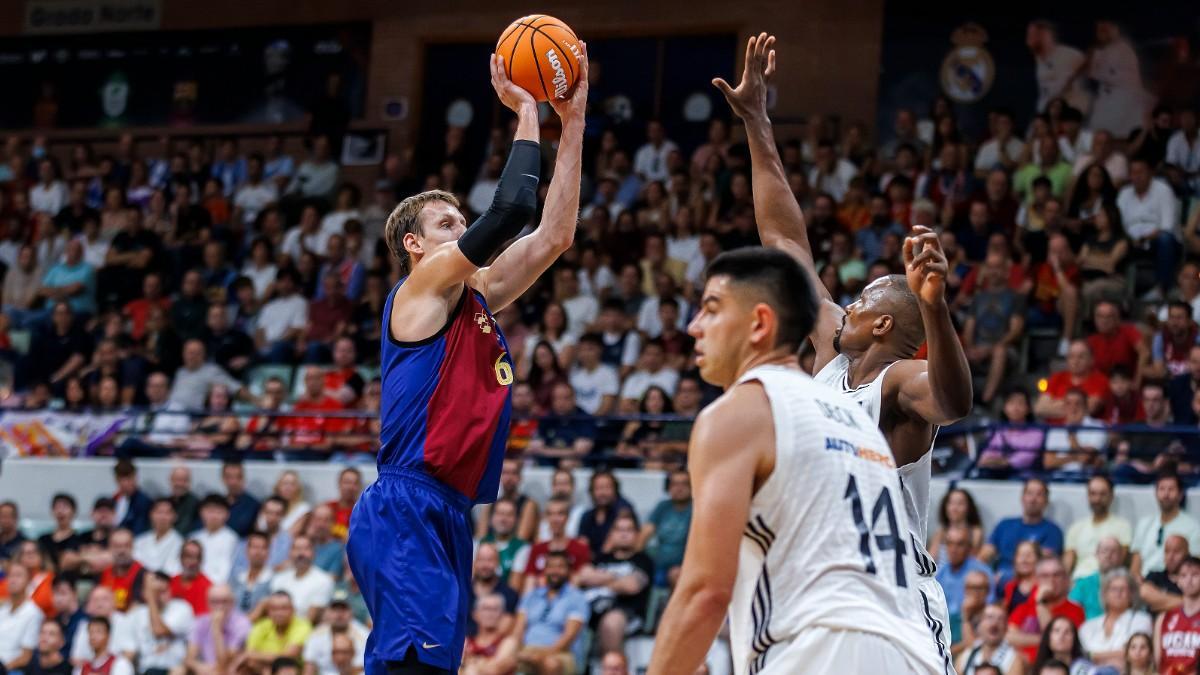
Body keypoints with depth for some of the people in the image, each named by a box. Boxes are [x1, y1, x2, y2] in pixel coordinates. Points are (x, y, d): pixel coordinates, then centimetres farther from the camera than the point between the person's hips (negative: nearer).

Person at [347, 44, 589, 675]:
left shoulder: (475, 300, 21)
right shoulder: (419, 287, -3)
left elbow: (554, 233, 18)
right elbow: (509, 211, -13)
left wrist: (573, 120, 15)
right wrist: (526, 114, -2)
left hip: (446, 519, 9)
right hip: (406, 512, -9)